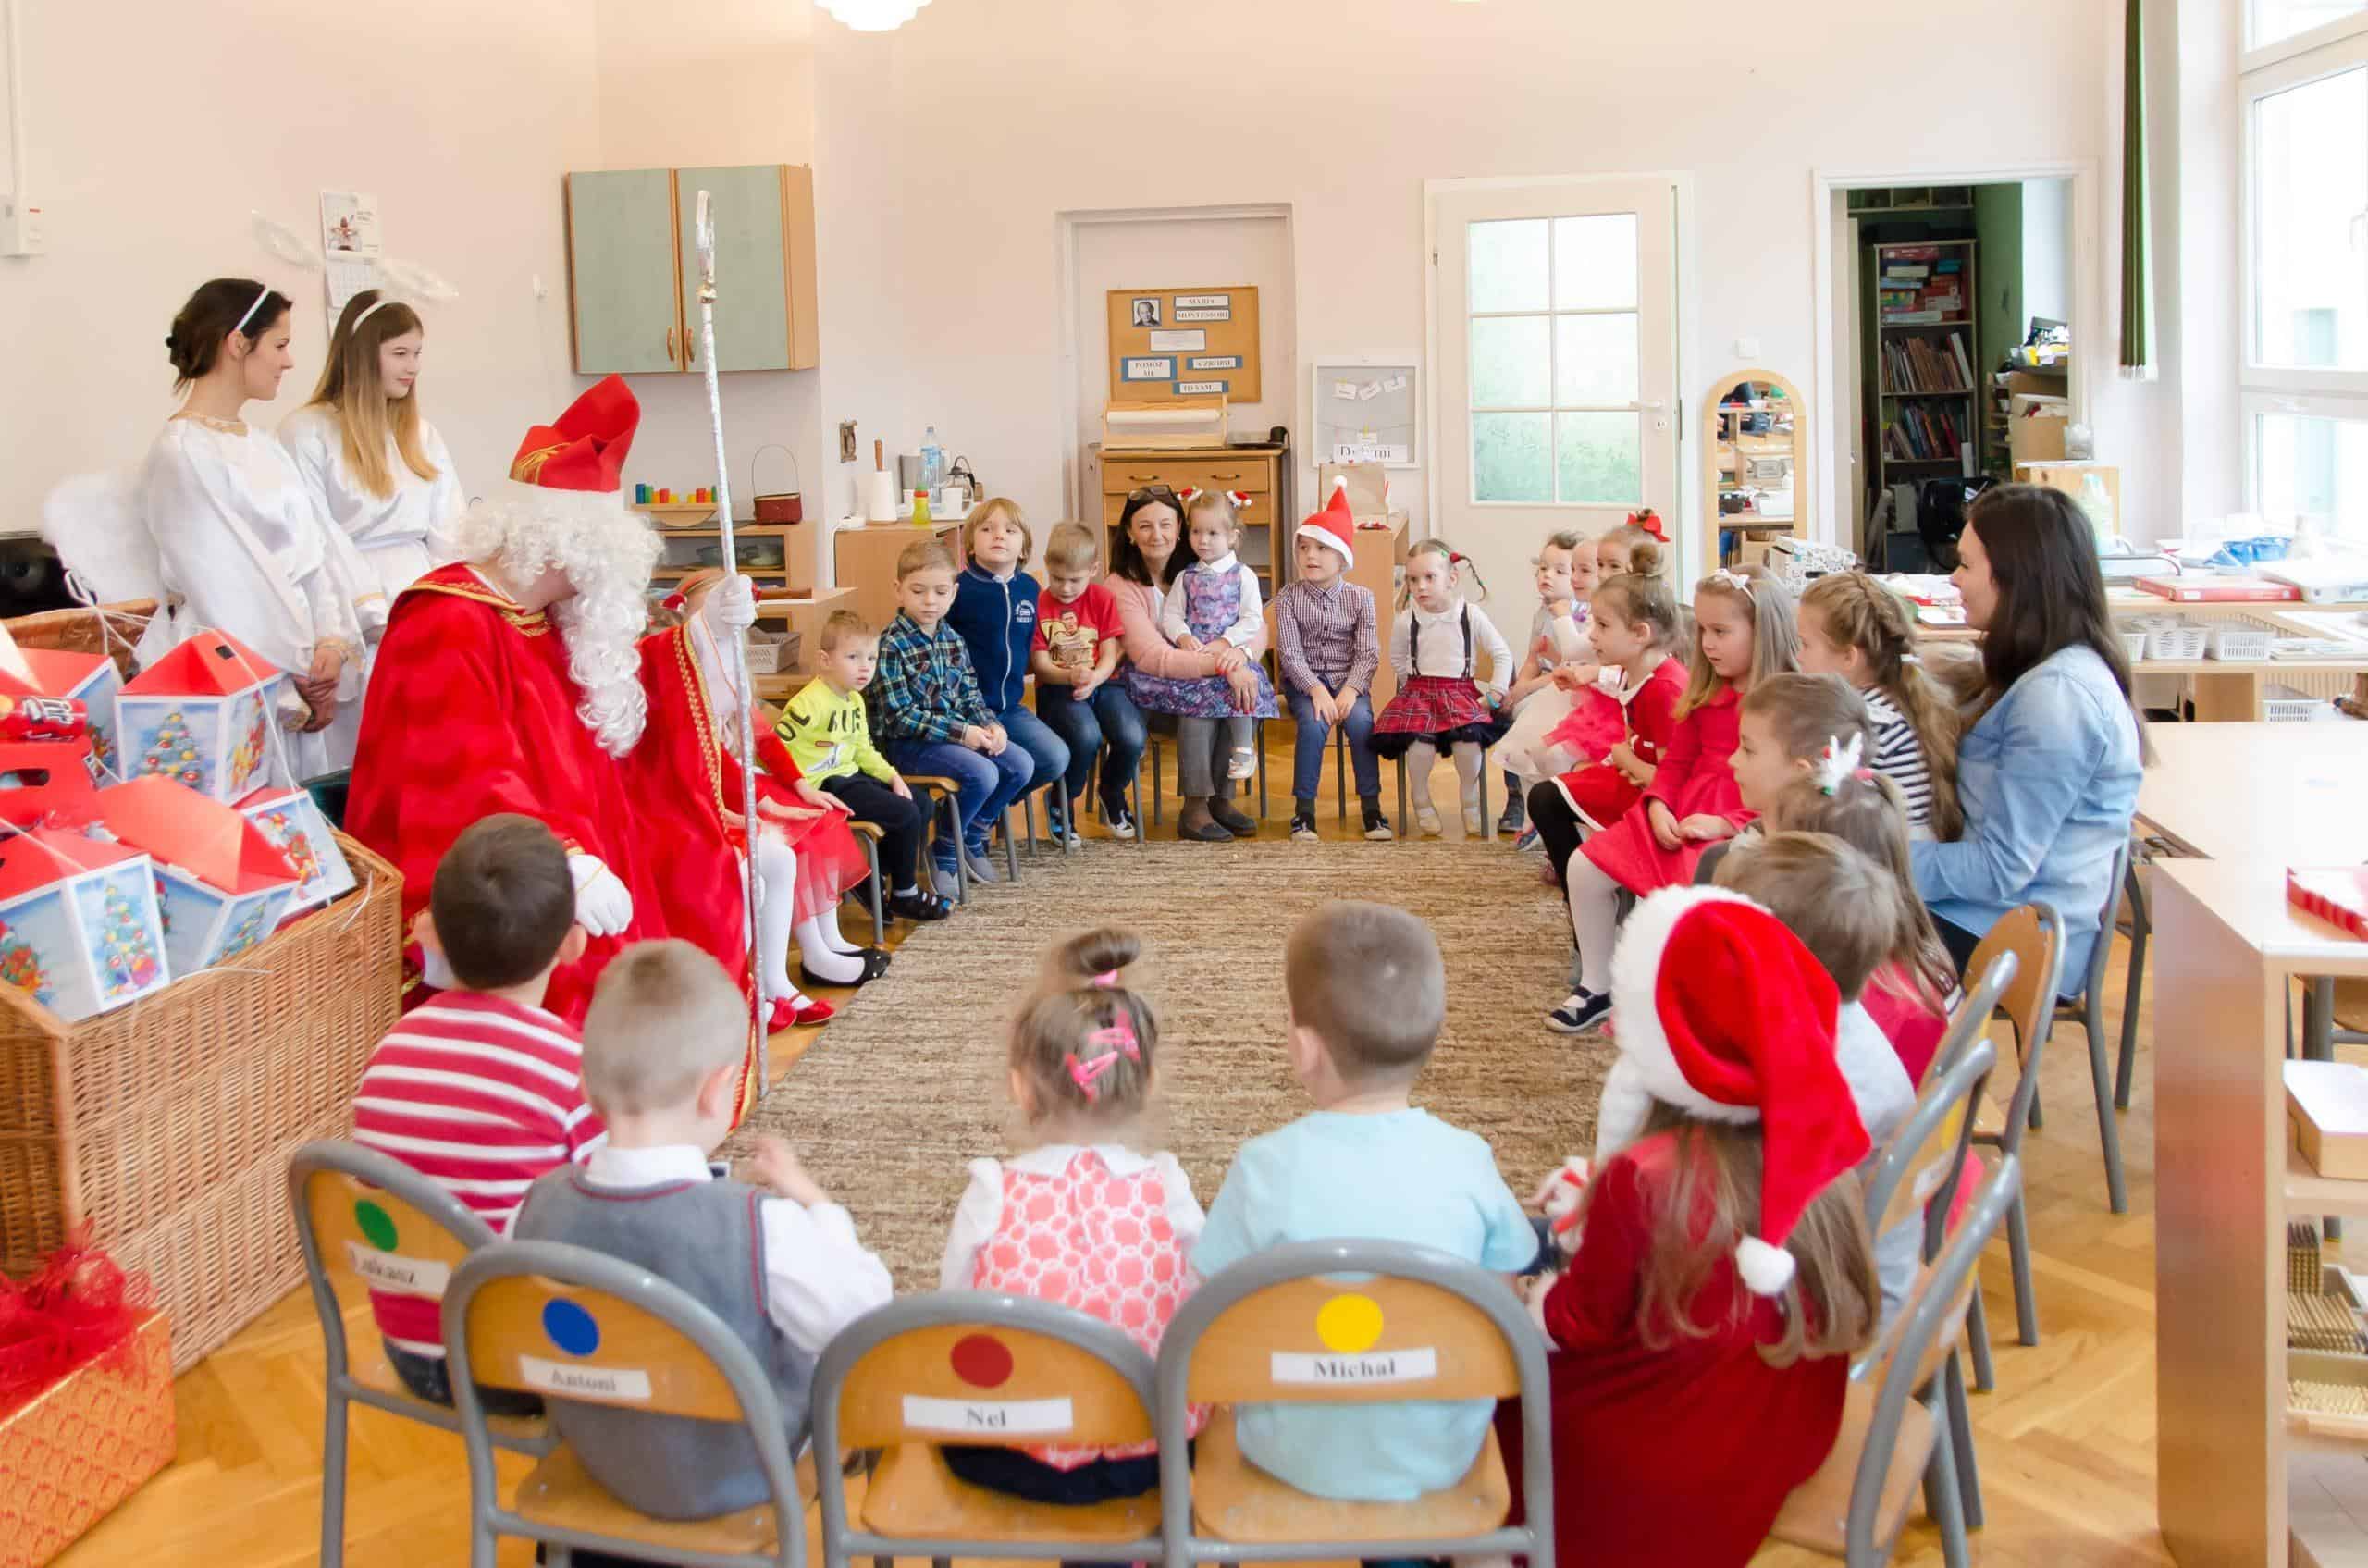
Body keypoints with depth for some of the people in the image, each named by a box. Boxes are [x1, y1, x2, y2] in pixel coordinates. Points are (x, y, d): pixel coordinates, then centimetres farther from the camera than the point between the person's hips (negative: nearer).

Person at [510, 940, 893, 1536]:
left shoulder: (541, 1206, -22)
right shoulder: (762, 1228, -35)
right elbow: (865, 1312, -20)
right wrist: (811, 1198, -6)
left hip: (600, 1459, 5)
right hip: (736, 1477, -4)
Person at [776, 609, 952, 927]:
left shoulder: (854, 700, 11)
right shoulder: (810, 703, -19)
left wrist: (893, 777, 6)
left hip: (850, 776, 10)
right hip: (826, 785, -10)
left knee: (921, 806, 10)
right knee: (905, 816, -15)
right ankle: (904, 896, 4)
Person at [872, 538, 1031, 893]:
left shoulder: (954, 640, 9)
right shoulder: (892, 644, -15)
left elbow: (971, 696, 14)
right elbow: (900, 716, -18)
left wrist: (990, 725, -8)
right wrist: (960, 732, -22)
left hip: (961, 731, 8)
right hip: (908, 743, -8)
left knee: (1021, 765, -7)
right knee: (983, 774, -27)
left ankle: (971, 838, 11)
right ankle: (944, 853, -5)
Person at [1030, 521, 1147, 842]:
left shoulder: (1104, 599, 6)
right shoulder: (1038, 605, -1)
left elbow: (1110, 654, 0)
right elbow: (1040, 663, -4)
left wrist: (1094, 679, -22)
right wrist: (1072, 676, -25)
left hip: (1104, 683, 3)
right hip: (1057, 689, -3)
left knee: (1132, 738, -25)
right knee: (1086, 736, -35)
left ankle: (1112, 798, 10)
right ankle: (1063, 803, -5)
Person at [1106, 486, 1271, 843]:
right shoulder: (1121, 586, -10)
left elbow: (1258, 625, -2)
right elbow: (1151, 657, -24)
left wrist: (1241, 651, -27)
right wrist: (1221, 666, -34)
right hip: (1147, 684, -4)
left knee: (1242, 685, -27)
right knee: (1203, 689, -34)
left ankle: (1221, 797, -17)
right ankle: (1194, 807, -28)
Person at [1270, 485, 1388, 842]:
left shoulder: (1360, 597, 2)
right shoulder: (1288, 598, -1)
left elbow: (1368, 653, -4)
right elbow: (1291, 652, -9)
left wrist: (1350, 689, -21)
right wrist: (1317, 690, -24)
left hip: (1348, 679, 1)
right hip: (1304, 681, -1)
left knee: (1361, 721, -28)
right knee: (1313, 723, -31)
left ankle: (1372, 808, -18)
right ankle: (1304, 811, -22)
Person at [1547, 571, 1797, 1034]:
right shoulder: (1705, 695, 13)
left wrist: (1726, 823, -22)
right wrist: (1658, 807, -4)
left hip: (1743, 832, -8)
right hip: (1680, 819, 8)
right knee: (1585, 866, -3)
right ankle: (1596, 986, 10)